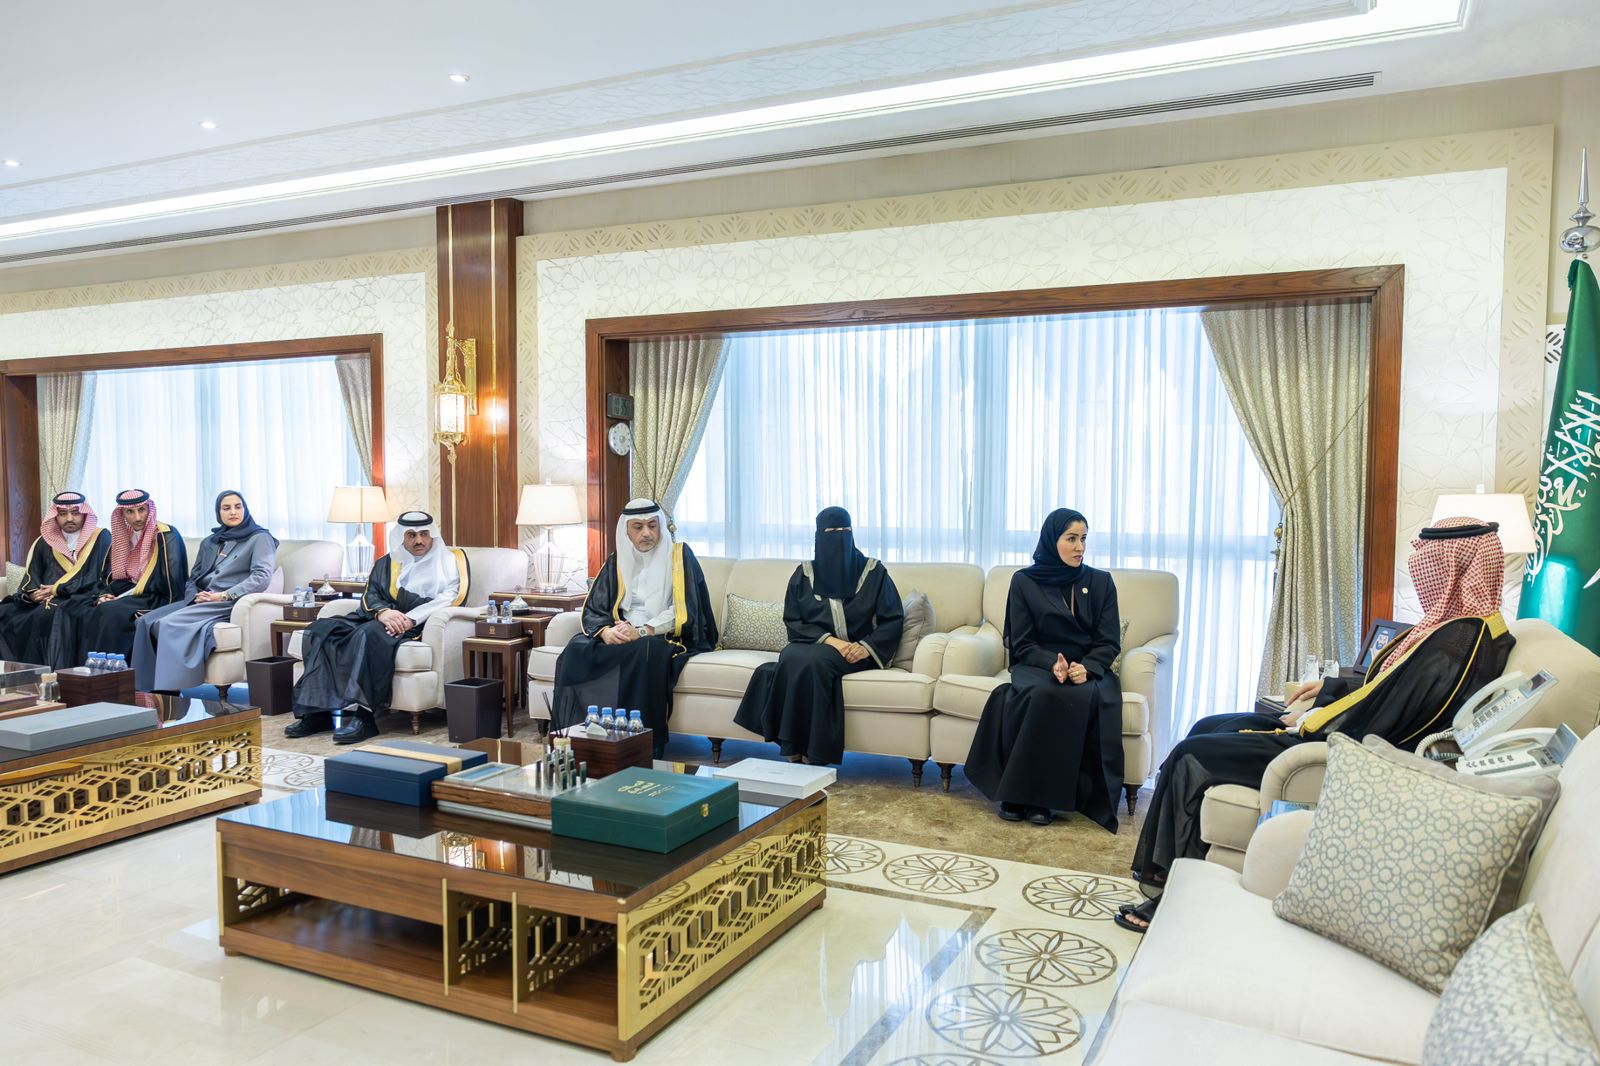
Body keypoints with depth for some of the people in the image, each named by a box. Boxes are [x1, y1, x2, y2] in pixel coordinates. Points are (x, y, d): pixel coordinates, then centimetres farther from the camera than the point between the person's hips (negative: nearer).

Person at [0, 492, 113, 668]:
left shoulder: (100, 538, 2)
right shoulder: (45, 542, 17)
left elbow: (96, 579, -6)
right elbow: (31, 576, 13)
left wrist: (57, 589, -9)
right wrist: (32, 594, -9)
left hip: (81, 600, -5)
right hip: (44, 601, 5)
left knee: (54, 615, -34)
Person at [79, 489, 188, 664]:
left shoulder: (166, 536, -7)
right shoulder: (123, 536, 14)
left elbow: (170, 583, -15)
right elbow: (112, 576, 20)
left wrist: (123, 597, -13)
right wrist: (105, 595, -2)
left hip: (155, 601, -6)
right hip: (130, 598, 6)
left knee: (110, 612, -29)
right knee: (91, 616, -21)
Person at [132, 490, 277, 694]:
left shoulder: (260, 539, 4)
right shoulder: (209, 542, 25)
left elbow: (261, 578, -9)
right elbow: (193, 579, 23)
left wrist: (223, 595, -16)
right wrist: (196, 595, -1)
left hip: (231, 603, -7)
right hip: (200, 600, 7)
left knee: (171, 623, -28)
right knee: (146, 622, -17)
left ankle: (171, 691, -26)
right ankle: (145, 690, -18)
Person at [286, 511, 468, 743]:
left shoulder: (450, 560, 11)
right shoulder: (386, 563, 26)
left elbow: (452, 597, -5)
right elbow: (370, 595, 13)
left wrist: (411, 619, -17)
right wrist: (382, 612, -13)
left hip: (417, 626, -6)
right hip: (380, 618, 6)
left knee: (369, 634, -36)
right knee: (319, 630, -16)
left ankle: (363, 716, -38)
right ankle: (318, 710, -21)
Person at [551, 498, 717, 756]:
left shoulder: (679, 555, 0)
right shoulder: (617, 561, 13)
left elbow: (682, 612, -9)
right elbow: (592, 610, 7)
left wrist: (641, 632, -21)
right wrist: (605, 631, -17)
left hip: (667, 637, -4)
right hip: (621, 635, 4)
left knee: (645, 651, -39)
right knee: (575, 651, -24)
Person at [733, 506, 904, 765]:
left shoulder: (874, 571, 5)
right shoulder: (804, 573, 10)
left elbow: (893, 620, 2)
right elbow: (793, 622, 5)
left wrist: (866, 646, -15)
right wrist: (829, 639, -12)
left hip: (857, 652, -2)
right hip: (814, 645, 2)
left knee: (812, 661, -34)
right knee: (792, 658, -34)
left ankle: (812, 756, -29)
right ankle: (793, 753, -30)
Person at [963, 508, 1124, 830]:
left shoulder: (1101, 582, 9)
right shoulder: (1024, 581, 4)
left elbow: (1109, 642, 2)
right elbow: (1021, 644, 0)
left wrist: (1086, 667, -19)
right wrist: (1053, 663, -21)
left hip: (1089, 669, 1)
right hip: (1038, 666, -1)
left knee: (1086, 697, -35)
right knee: (1042, 694, -37)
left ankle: (1043, 795, -26)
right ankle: (1018, 792, -25)